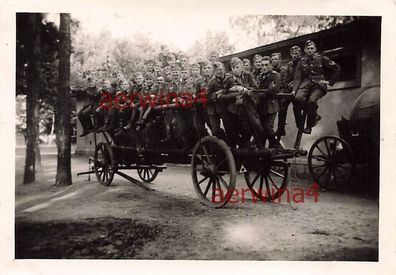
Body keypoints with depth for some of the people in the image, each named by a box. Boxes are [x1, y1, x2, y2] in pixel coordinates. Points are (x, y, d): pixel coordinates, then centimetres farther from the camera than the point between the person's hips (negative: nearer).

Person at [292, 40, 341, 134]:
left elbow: (337, 68, 13)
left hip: (319, 84, -2)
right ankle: (314, 115, -11)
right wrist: (294, 90, -7)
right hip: (306, 83, 3)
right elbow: (297, 78, 9)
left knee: (311, 101, -32)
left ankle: (309, 126, -14)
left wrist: (329, 81, 3)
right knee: (298, 98, -31)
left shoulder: (321, 58, 12)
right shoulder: (302, 62, 18)